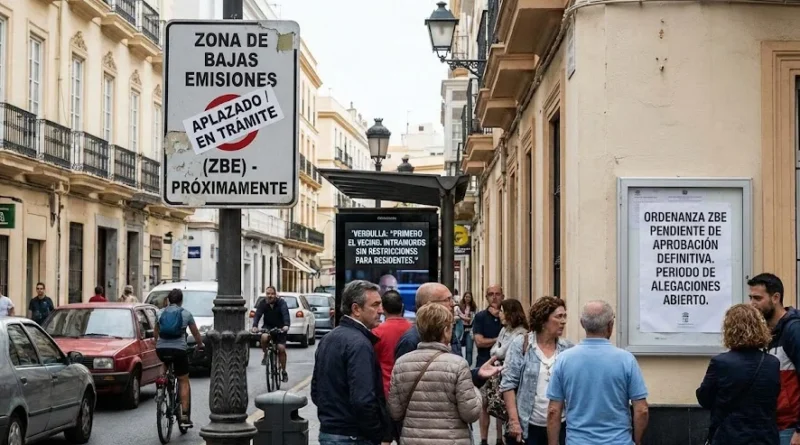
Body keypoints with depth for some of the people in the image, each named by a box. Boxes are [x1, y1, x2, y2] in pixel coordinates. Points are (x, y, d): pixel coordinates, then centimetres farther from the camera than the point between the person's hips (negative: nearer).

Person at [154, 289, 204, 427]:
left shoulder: (160, 313, 11)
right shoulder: (186, 314, 6)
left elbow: (155, 332, 23)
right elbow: (196, 333, 16)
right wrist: (200, 346, 33)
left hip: (161, 349, 2)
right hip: (179, 349, -2)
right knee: (184, 382, 5)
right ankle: (185, 415, -1)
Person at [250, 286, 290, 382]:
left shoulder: (281, 302, -15)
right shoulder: (263, 303, -9)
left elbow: (285, 314, -30)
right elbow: (257, 315, -20)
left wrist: (286, 325, -49)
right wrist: (255, 326, -39)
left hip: (280, 328, -1)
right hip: (267, 326, 1)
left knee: (281, 348, -11)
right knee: (264, 337, -31)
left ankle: (284, 371, 6)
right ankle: (265, 354, -2)